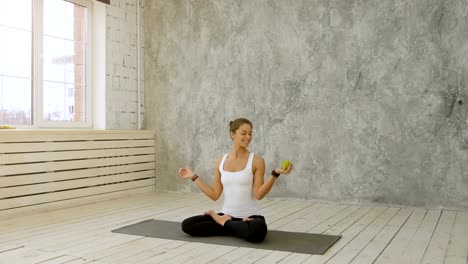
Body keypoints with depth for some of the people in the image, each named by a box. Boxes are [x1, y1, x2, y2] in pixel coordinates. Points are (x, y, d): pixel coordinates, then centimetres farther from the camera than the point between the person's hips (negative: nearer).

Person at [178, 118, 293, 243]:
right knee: (187, 225, -12)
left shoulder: (257, 161, -6)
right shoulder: (220, 162, 5)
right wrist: (194, 177, 6)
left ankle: (224, 222, -8)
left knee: (258, 231, -39)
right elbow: (215, 195, 6)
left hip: (251, 217, -2)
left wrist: (275, 174, -23)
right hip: (226, 215, 3)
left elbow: (258, 194, -13)